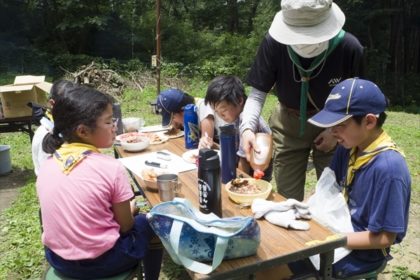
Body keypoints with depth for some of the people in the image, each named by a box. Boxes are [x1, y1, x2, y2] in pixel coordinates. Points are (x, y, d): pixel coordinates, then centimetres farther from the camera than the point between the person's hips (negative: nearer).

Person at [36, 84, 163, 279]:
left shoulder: (47, 165, -5)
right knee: (149, 224, 19)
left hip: (57, 257, 6)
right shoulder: (111, 167, -21)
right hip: (100, 262, -5)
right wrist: (129, 209, 9)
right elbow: (125, 226, -12)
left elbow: (75, 212, 7)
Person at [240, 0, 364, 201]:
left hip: (332, 126, 0)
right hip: (289, 125, 1)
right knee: (287, 200, 9)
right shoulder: (274, 43, -24)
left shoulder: (349, 48, -23)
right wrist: (248, 127, -32)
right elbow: (258, 93, -16)